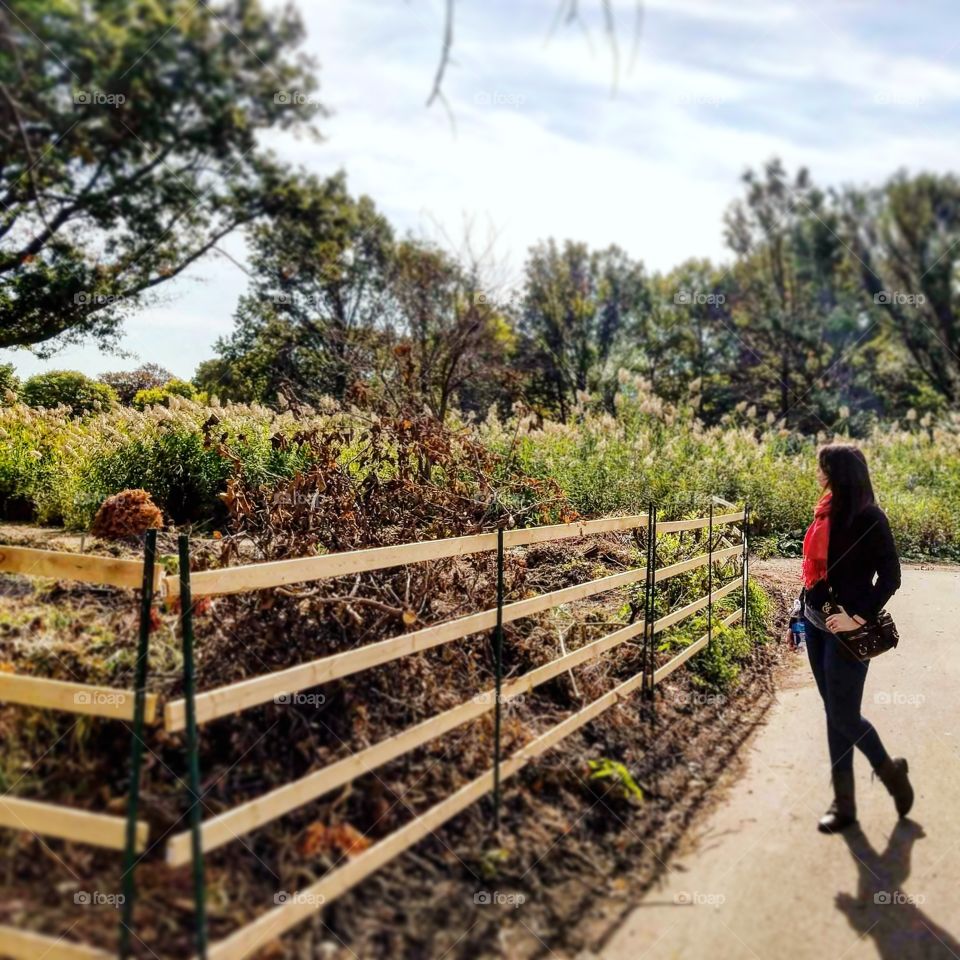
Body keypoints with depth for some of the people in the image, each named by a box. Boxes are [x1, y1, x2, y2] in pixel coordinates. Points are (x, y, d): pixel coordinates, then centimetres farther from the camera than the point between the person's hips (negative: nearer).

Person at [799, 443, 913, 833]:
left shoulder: (869, 518, -15)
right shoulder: (827, 512, 7)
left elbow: (891, 576, -15)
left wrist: (859, 618, -18)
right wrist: (808, 607, 11)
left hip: (846, 630, -7)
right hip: (816, 622, 8)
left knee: (844, 717, 0)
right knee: (834, 714, 11)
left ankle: (892, 772, 28)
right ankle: (843, 802, 20)